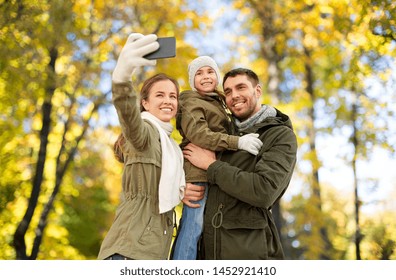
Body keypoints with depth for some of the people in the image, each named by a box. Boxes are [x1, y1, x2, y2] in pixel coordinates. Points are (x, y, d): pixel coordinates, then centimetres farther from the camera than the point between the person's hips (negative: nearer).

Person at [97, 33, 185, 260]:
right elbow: (129, 118, -31)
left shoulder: (170, 144, 21)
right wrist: (122, 77, -49)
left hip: (154, 250, 9)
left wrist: (183, 194, 4)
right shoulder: (145, 131, -6)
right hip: (131, 248, -9)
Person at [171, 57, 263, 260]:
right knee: (193, 226, -14)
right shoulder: (191, 101, 1)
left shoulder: (217, 104, 29)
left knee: (189, 227, 6)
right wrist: (238, 141, -23)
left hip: (213, 172, 8)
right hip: (198, 170, -8)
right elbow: (197, 134, -15)